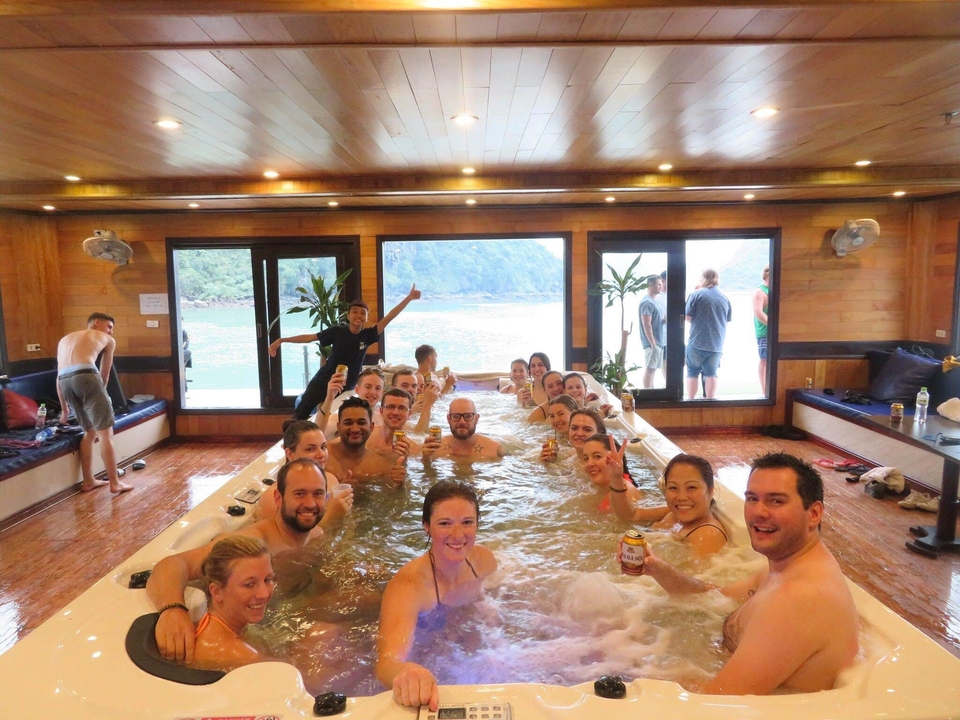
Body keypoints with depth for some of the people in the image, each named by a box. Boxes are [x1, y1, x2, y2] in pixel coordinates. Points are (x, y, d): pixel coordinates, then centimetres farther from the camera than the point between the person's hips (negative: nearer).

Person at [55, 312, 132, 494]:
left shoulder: (65, 339, 36)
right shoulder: (107, 340, 23)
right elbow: (104, 374, 28)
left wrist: (64, 409, 38)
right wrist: (101, 394, 42)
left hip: (65, 380, 5)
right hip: (86, 376, -5)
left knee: (90, 432, 19)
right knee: (105, 433, 1)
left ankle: (88, 481, 23)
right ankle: (115, 483, 2)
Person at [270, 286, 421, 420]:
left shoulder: (367, 335, -8)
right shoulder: (337, 331, -11)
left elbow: (388, 318, -13)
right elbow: (310, 337, -6)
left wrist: (409, 298, -19)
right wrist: (282, 340, -9)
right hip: (323, 382, -1)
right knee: (300, 415, 7)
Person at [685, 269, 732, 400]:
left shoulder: (696, 294, -6)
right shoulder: (725, 298, 8)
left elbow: (687, 317, -7)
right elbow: (727, 321, 16)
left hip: (697, 342, -3)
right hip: (716, 344, 3)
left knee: (692, 373, 7)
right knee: (711, 374, 8)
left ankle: (691, 401, 7)